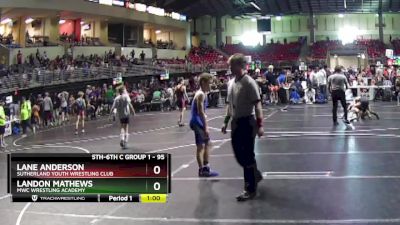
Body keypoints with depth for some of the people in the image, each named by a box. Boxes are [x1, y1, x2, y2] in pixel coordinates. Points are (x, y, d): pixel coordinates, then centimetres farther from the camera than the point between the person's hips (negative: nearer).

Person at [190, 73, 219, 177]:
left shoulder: (203, 93, 14)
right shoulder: (201, 94, -17)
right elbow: (200, 112, -23)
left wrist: (205, 126, 22)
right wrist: (205, 127, -23)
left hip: (200, 123, 11)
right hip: (197, 122, -11)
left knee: (207, 143, 16)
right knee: (201, 146, -6)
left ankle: (206, 167, 24)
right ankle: (202, 170, 0)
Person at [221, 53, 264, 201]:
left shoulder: (249, 83, -14)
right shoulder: (231, 83, 10)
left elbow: (257, 104, -17)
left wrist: (259, 125, -21)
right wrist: (226, 121, 17)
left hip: (247, 123, -8)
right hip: (236, 123, 8)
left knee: (247, 156, -2)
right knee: (239, 155, 13)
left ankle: (250, 189, 7)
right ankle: (255, 175, 37)